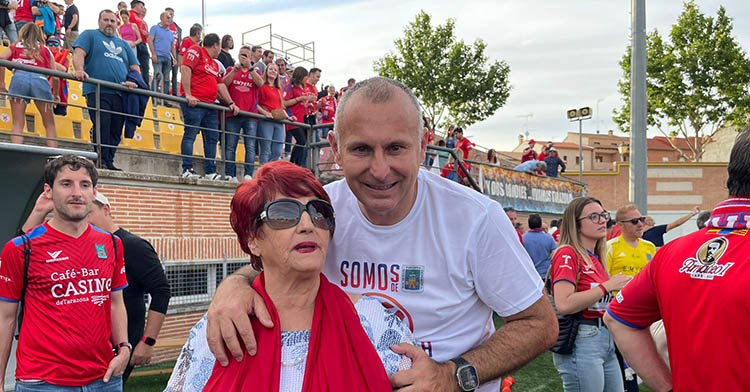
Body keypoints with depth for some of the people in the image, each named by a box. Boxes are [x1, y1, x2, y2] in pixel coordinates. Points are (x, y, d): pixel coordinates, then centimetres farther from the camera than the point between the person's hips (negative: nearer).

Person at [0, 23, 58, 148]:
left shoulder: (15, 46, 26)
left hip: (19, 77, 0)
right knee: (49, 124, 10)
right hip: (40, 79, 0)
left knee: (17, 124, 3)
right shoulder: (45, 50, 26)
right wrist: (55, 94, 33)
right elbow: (55, 77, 18)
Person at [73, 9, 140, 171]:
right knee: (101, 128, -15)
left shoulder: (123, 44, 28)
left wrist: (133, 81, 1)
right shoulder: (90, 35, 14)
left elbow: (135, 67, 23)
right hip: (97, 92, -5)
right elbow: (79, 53, -3)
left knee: (115, 132, 2)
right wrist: (79, 70, -24)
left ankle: (109, 162, 7)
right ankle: (101, 161, -12)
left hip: (120, 95, 5)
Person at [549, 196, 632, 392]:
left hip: (606, 339, 9)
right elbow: (564, 304, -26)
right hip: (581, 341, -9)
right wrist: (608, 285, -18)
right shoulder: (567, 254, -13)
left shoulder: (595, 258, 13)